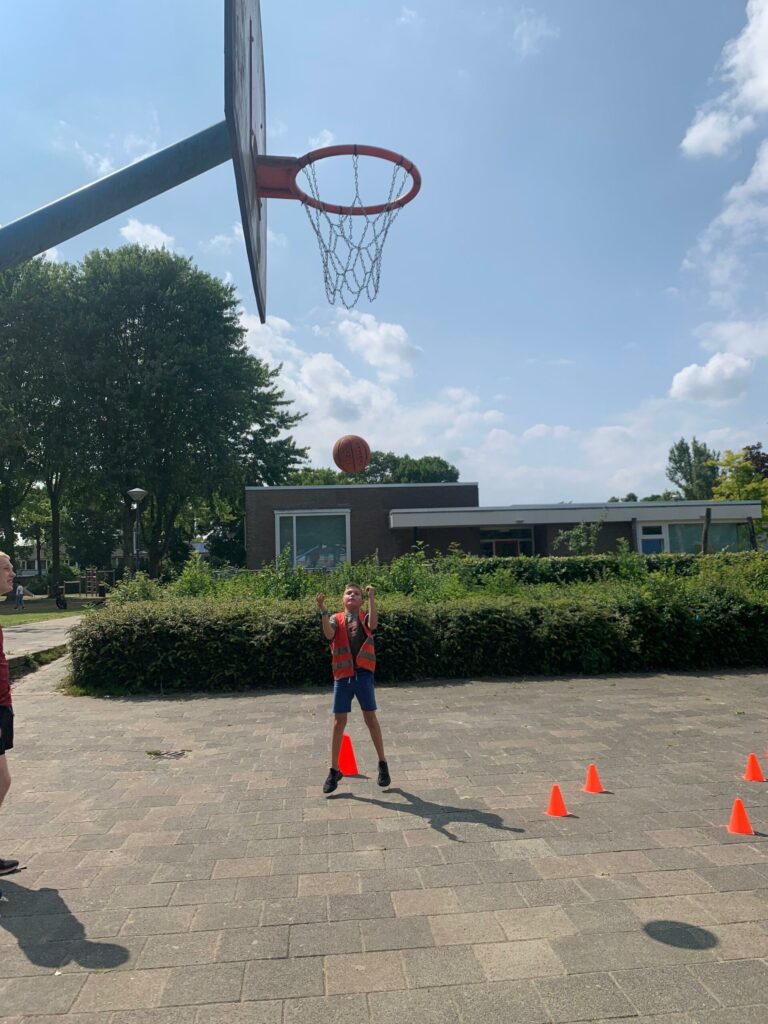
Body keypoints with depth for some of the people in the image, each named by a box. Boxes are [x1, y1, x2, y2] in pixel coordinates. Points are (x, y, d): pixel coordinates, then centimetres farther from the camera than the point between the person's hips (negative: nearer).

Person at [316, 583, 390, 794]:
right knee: (339, 722, 4)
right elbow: (329, 635, -14)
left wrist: (372, 599, -22)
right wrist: (323, 611, -26)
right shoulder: (336, 619, 7)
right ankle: (334, 771, 15)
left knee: (370, 718, 7)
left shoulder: (365, 617, 6)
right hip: (342, 675, 1)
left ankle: (382, 763, 22)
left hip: (363, 674, -1)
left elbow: (373, 625, -19)